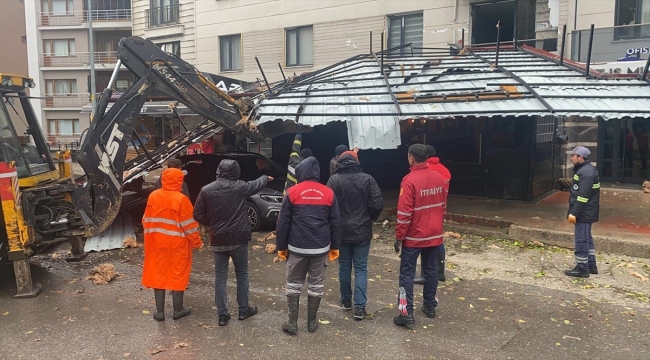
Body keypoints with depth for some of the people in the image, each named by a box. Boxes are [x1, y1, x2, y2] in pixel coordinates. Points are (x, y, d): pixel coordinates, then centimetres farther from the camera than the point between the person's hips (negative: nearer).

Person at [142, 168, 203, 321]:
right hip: (177, 244, -4)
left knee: (158, 274, 11)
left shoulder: (153, 196, -2)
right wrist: (197, 242, -2)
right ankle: (178, 310, 18)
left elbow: (147, 221, 6)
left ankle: (159, 311, 17)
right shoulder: (181, 199, -17)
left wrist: (150, 238, 19)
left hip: (157, 242, 4)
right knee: (177, 275, 8)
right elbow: (189, 225, -13)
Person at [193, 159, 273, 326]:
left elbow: (198, 215, -2)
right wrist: (266, 178, 35)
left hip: (218, 240, 1)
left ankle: (222, 314, 12)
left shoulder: (206, 190, -5)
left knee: (220, 277, 10)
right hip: (238, 238, -1)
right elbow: (257, 184, 13)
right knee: (242, 273, 14)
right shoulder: (240, 187, -8)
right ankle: (244, 309, 24)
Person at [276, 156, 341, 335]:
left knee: (293, 284, 11)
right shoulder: (328, 193, 1)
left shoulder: (292, 192, -5)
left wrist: (281, 246, 5)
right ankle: (312, 322, 21)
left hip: (297, 247, -1)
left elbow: (283, 222, -3)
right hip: (321, 248, 2)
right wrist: (335, 246, 13)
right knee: (316, 285, 12)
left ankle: (292, 323, 13)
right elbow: (335, 223, 4)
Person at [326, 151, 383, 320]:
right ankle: (360, 306, 0)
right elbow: (378, 204, -9)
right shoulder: (367, 179, -6)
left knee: (344, 266, 16)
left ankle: (346, 300, 28)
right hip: (362, 231, 0)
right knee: (361, 268, 6)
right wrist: (369, 218, 10)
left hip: (341, 230, 0)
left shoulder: (334, 180, -9)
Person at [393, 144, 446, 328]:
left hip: (414, 237, -6)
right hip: (434, 235, 6)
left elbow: (404, 213, -19)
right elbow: (442, 207, 12)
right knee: (430, 270, 18)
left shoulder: (410, 180, -18)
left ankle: (406, 313, 0)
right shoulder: (439, 178, 2)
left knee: (407, 273, 1)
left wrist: (399, 236, -10)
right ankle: (430, 306, 28)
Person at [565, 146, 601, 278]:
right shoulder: (584, 169, 13)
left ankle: (582, 268, 4)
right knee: (587, 238, 18)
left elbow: (583, 196, -25)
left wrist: (574, 213, -24)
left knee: (581, 240, -4)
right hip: (586, 212, 11)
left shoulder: (586, 172, -20)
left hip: (584, 213, -11)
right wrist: (575, 211, 20)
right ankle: (591, 266, 27)